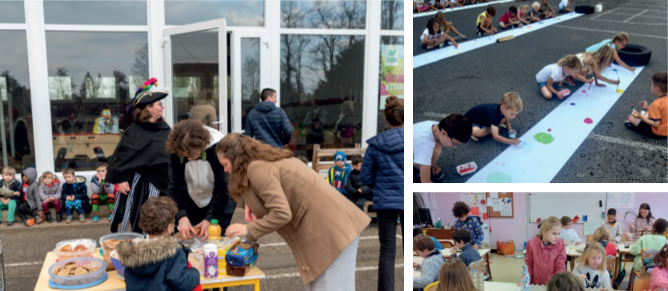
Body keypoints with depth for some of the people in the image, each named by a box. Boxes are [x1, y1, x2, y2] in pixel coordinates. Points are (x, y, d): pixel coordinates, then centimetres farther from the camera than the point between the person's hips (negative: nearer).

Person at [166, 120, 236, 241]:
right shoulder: (175, 151, -21)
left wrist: (210, 219, -31)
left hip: (220, 200, -2)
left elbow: (222, 187, -25)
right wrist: (181, 216, -35)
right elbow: (176, 186, -21)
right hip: (191, 202, 3)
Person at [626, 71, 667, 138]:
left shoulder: (656, 104, -29)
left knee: (632, 118, -3)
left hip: (658, 134, -9)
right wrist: (647, 108, 14)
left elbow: (656, 125, -27)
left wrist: (640, 117, -24)